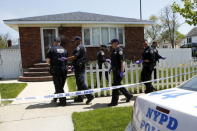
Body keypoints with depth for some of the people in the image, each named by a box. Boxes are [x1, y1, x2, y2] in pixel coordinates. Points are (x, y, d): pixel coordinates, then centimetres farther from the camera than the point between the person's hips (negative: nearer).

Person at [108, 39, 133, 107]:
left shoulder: (119, 50, -14)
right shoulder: (114, 51, 15)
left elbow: (122, 61, -20)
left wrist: (122, 72, -24)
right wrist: (112, 68, 22)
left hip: (118, 71, -10)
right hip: (115, 70, 10)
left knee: (115, 85, -4)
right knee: (118, 85, 16)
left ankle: (114, 101, 6)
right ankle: (128, 95, 30)